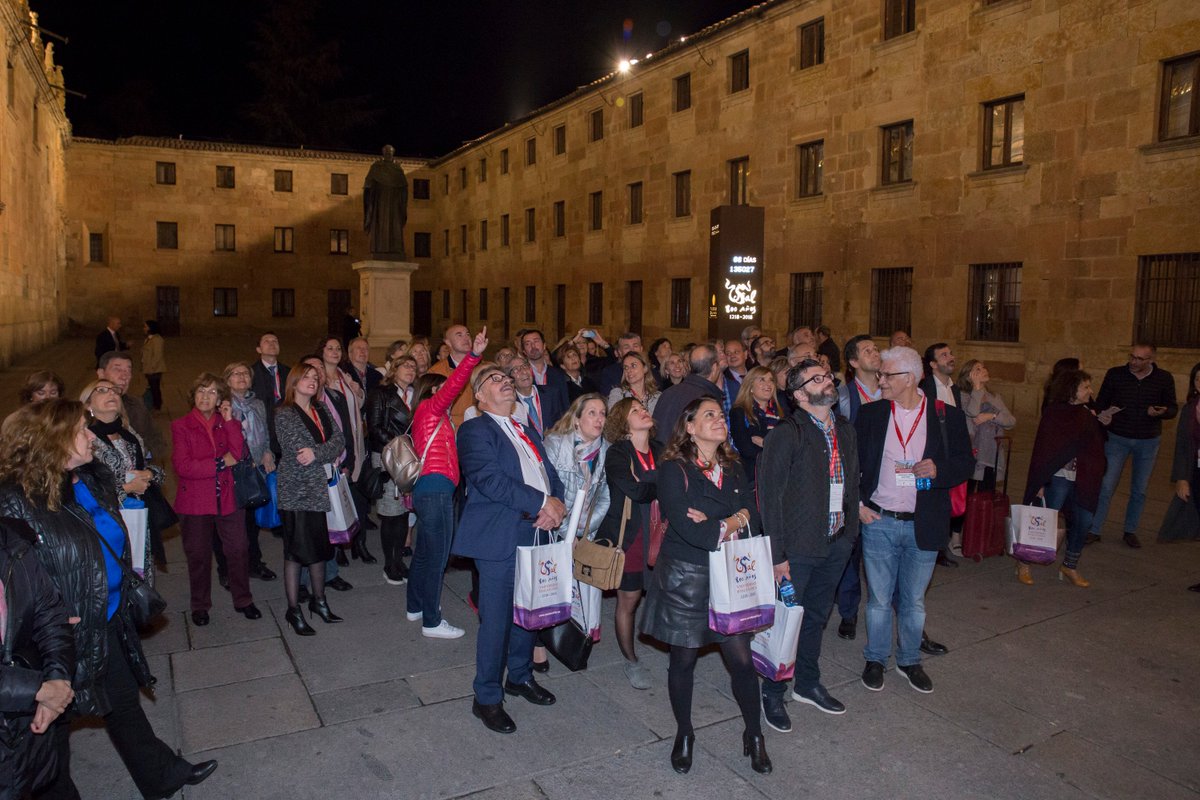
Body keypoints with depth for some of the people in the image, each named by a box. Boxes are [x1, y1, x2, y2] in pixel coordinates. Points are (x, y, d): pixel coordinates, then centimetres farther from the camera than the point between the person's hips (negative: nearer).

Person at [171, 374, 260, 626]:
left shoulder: (227, 423, 8)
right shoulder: (181, 426, -4)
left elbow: (239, 454, -9)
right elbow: (182, 466, -15)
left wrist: (230, 420, -11)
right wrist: (221, 463, -13)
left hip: (228, 498, 3)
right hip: (195, 501, -3)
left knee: (238, 550, 8)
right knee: (198, 556, 10)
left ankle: (243, 600, 24)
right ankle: (200, 606, 27)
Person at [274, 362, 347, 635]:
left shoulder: (321, 410, 12)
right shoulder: (285, 415, -7)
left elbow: (340, 440, -1)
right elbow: (299, 454, -17)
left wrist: (317, 453, -17)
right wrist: (328, 455, -9)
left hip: (319, 490, 6)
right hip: (296, 493, -6)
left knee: (320, 547, 14)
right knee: (296, 551, 0)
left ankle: (318, 600, 28)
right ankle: (293, 610, 10)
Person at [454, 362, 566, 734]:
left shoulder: (527, 431, 19)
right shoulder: (475, 430, -6)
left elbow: (550, 473, 13)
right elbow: (490, 480, -19)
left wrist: (557, 503, -9)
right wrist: (542, 503, -18)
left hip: (536, 533, 7)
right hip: (500, 539, -7)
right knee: (496, 619, 1)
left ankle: (520, 676, 36)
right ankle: (487, 698, 16)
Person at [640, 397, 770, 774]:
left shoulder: (733, 470, 8)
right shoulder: (673, 470, -11)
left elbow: (755, 520, -1)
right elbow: (690, 531, -22)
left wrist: (718, 525, -17)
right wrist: (734, 525, -10)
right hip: (684, 577, -4)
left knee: (741, 657, 2)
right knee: (683, 658, 9)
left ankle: (754, 735, 24)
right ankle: (684, 734, 31)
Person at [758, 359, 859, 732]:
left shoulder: (845, 431, 7)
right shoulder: (787, 435, -16)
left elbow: (851, 484, 14)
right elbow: (769, 496, -17)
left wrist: (851, 531, 7)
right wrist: (777, 554, -18)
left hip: (836, 543, 7)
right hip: (799, 547, -7)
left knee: (817, 616, 22)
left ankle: (808, 684, 41)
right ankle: (773, 694, 26)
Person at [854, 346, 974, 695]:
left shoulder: (948, 416, -2)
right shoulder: (870, 414, -1)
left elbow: (966, 463, 3)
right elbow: (852, 463, 4)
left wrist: (939, 469, -18)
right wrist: (857, 503, -5)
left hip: (923, 525, 0)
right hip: (878, 522, 0)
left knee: (914, 600, 15)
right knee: (879, 598, 11)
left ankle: (910, 660, 34)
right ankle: (876, 659, 29)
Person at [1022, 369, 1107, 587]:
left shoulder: (1086, 414, 10)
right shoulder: (1054, 413, -9)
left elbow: (1096, 445, 16)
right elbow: (1043, 448, -11)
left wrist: (1100, 424, 2)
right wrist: (1040, 482, -14)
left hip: (1082, 479, 6)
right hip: (1059, 477, -6)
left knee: (1083, 522, 9)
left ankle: (1070, 567, 26)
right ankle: (1023, 564, 13)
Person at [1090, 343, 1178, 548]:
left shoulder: (1164, 378, -4)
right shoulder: (1115, 374, -7)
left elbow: (1173, 408, 3)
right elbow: (1101, 404, 2)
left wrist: (1161, 412, -19)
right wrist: (1103, 417, -17)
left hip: (1148, 441, 1)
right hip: (1117, 438, -1)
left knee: (1139, 490, 11)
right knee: (1106, 486, -4)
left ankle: (1131, 531, 25)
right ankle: (1094, 530, 4)